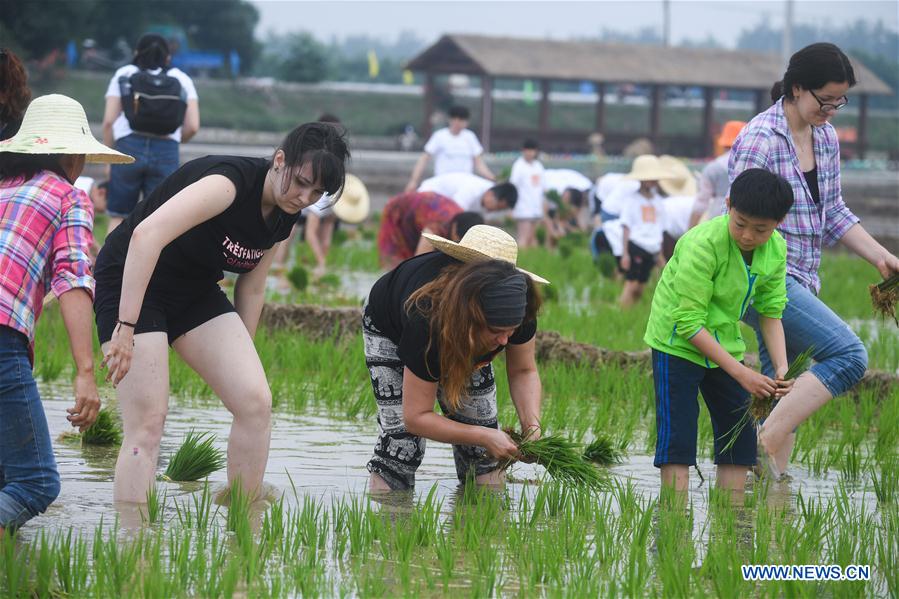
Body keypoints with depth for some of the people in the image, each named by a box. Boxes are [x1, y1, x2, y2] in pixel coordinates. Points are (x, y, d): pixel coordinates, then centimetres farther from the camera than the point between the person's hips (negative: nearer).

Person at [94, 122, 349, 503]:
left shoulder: (283, 215, -1)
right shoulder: (233, 181, -28)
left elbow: (252, 288, 13)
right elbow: (148, 234, -40)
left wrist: (240, 359, 13)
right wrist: (126, 327, -42)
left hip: (195, 293, 8)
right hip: (132, 283, -8)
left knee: (255, 402, -6)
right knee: (147, 422, -16)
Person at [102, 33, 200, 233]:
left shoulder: (123, 75, 12)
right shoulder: (182, 80, 14)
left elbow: (109, 121, 3)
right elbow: (193, 126, 5)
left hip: (129, 147, 0)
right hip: (167, 153, 0)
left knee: (118, 217, 9)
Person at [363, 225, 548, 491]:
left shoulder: (517, 314, -36)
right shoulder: (427, 322, -48)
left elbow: (524, 371, -16)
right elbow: (416, 417, -39)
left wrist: (532, 426, -35)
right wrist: (483, 437, -47)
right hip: (389, 332, -4)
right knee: (400, 436, -17)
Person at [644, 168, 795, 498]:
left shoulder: (776, 251, -9)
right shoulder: (703, 245, -30)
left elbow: (771, 311, 2)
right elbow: (689, 324, -28)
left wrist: (781, 368, -14)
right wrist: (741, 373, -28)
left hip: (724, 345, 7)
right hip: (677, 344, -7)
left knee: (739, 435, 6)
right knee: (677, 436, -12)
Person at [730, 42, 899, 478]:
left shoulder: (825, 137, 12)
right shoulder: (760, 140, -15)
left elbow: (833, 212, 21)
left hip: (798, 281, 9)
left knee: (785, 395, 8)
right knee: (848, 355, -21)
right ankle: (765, 447, -20)